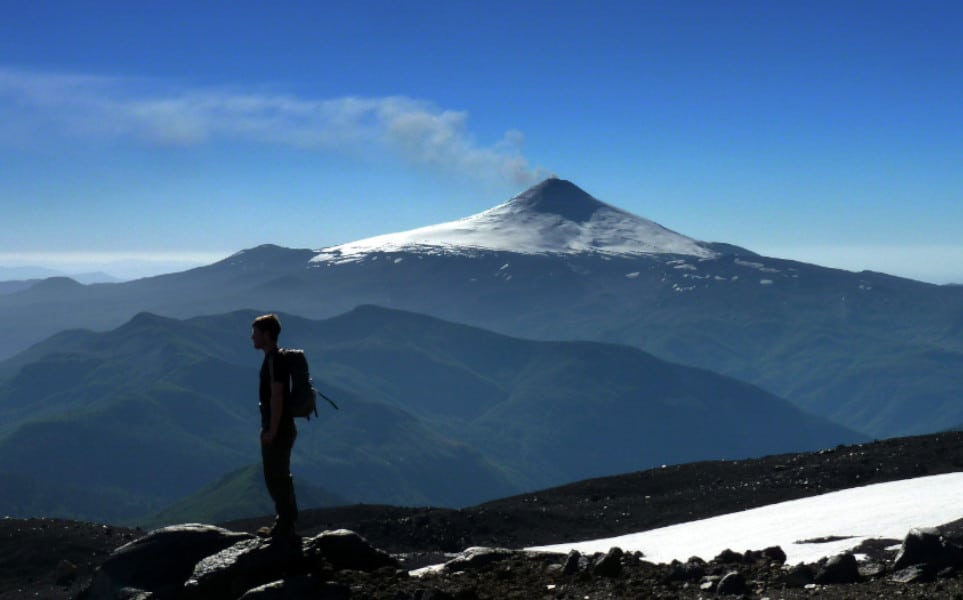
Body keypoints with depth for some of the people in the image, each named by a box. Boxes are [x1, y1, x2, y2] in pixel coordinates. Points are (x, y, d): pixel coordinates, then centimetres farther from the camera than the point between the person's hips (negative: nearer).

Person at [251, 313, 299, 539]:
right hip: (281, 427, 10)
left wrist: (271, 431, -21)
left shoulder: (274, 360, -18)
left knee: (276, 478, -4)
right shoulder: (274, 358, 14)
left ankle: (285, 526, 2)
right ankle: (286, 523, 25)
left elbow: (276, 397, -23)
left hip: (278, 429, -10)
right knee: (280, 477, 17)